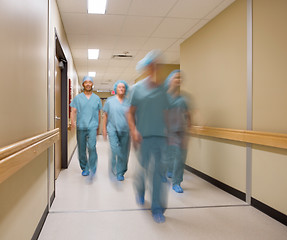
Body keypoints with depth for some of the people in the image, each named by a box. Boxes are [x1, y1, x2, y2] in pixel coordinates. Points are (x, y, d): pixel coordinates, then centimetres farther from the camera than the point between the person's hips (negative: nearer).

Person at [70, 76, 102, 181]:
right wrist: (72, 121, -15)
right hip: (80, 127, 1)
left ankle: (92, 169, -9)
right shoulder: (77, 98, 8)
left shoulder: (97, 98, 10)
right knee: (81, 150, 7)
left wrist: (98, 126, 18)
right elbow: (73, 111, 3)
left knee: (92, 147, -18)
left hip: (92, 127, -1)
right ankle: (84, 168, 24)